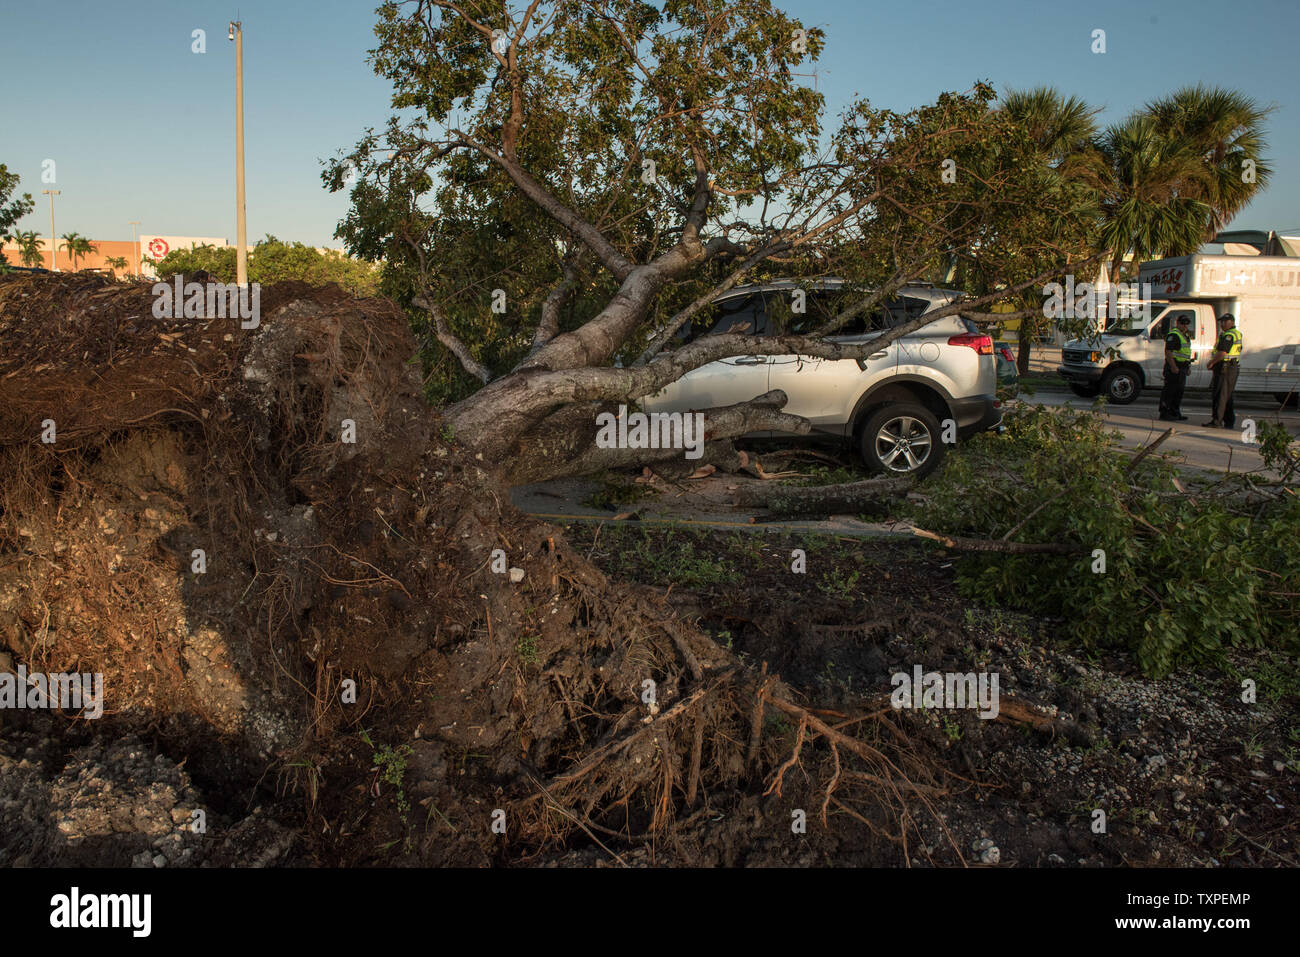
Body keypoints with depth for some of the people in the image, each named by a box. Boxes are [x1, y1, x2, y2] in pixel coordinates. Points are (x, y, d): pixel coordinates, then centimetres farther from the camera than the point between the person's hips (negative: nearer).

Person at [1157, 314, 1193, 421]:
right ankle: (1164, 413, -6)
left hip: (1182, 368, 10)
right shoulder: (1173, 335, -12)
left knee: (1179, 391, 13)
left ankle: (1175, 413, 20)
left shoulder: (1185, 336, 19)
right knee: (1169, 391, -8)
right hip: (1174, 367, -10)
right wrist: (1173, 367, -26)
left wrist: (1187, 367, 24)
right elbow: (1168, 352, -20)